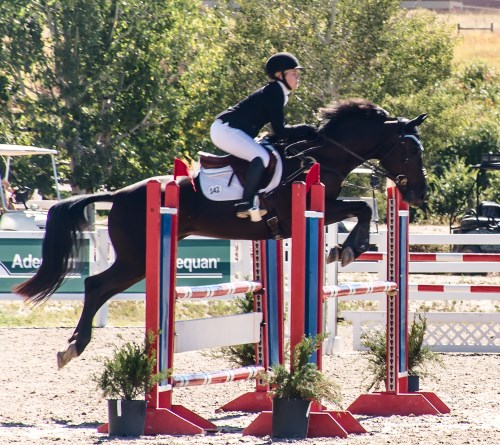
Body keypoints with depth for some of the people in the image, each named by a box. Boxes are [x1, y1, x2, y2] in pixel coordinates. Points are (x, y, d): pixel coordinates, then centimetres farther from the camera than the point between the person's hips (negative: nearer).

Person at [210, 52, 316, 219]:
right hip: (225, 129, -11)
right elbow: (280, 131, -16)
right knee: (262, 156, -26)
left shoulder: (276, 92, 16)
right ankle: (246, 204, -32)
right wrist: (305, 130, -6)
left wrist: (303, 131, 12)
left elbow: (278, 128, 21)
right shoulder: (275, 92, -14)